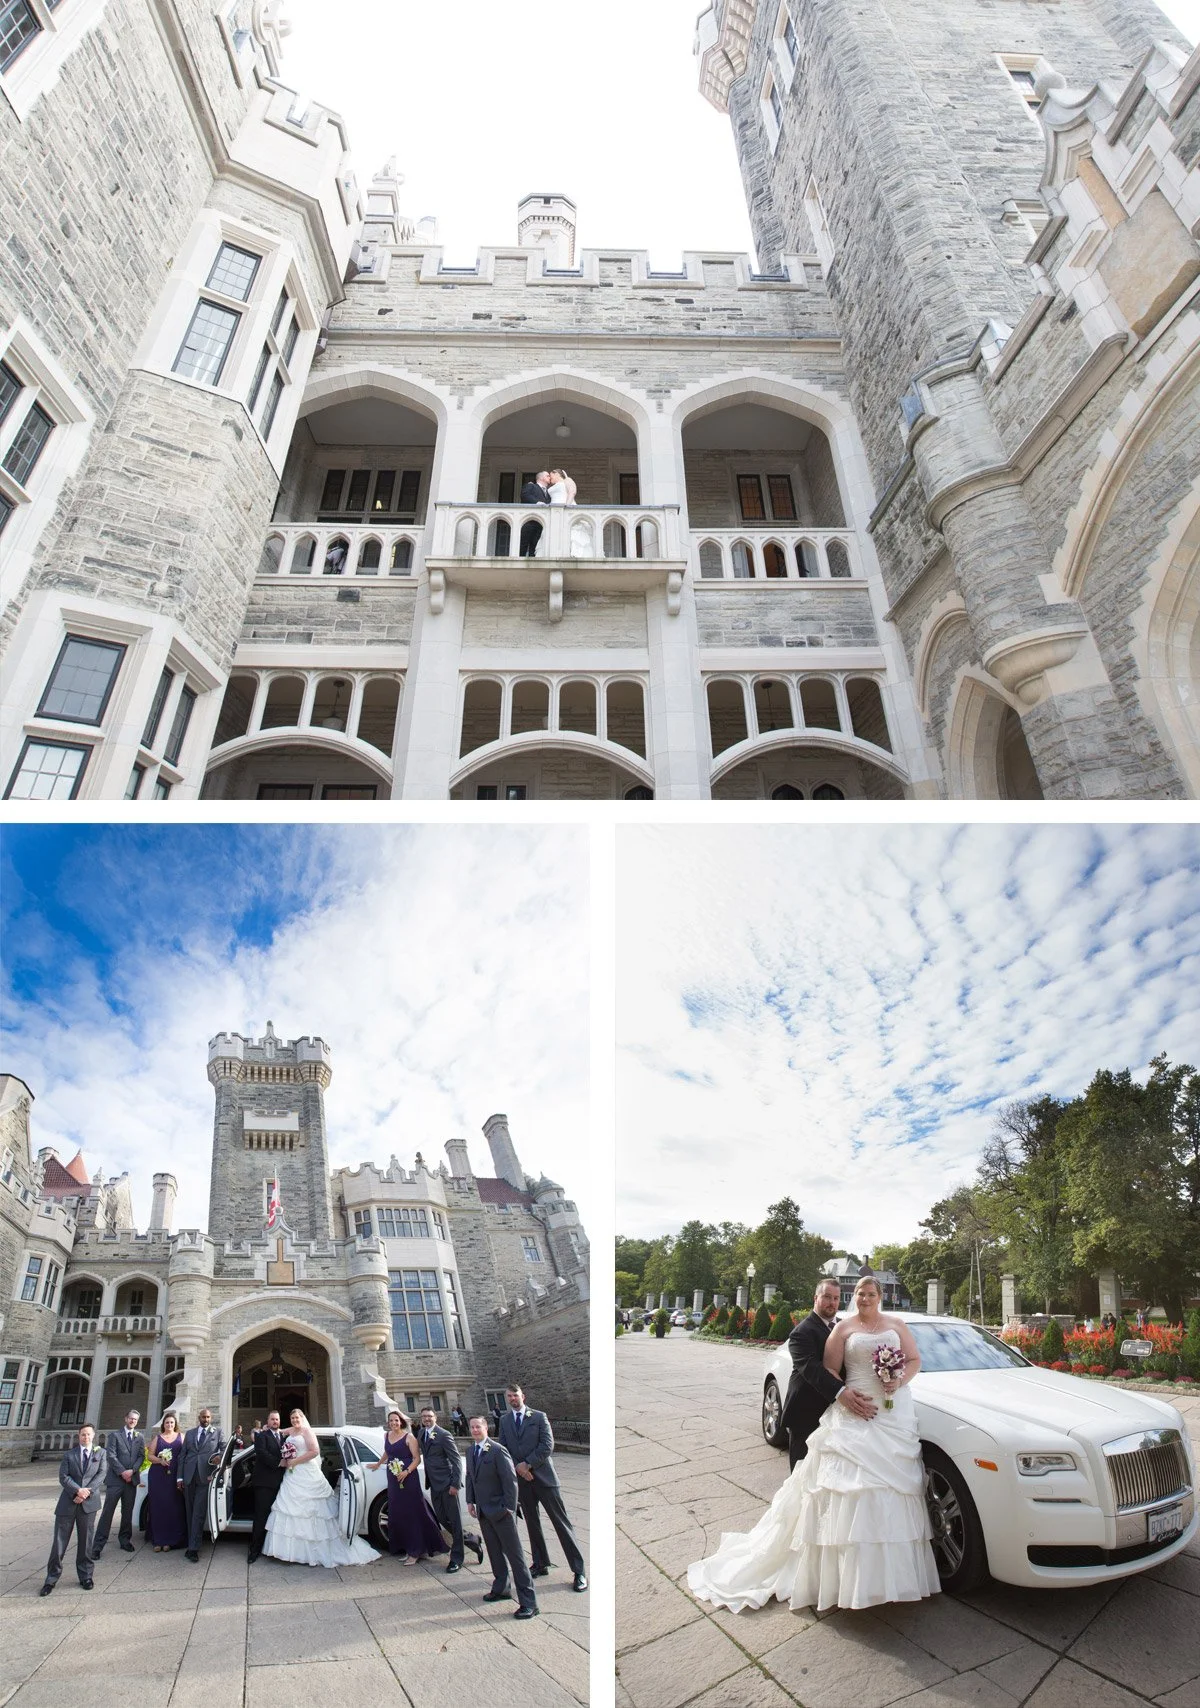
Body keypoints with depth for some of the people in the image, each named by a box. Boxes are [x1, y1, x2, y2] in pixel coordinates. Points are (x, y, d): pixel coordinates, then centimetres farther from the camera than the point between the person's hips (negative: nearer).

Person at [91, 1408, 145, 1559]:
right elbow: (110, 1455, -7)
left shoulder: (140, 1438, 11)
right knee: (107, 1512, -6)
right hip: (115, 1479, -3)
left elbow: (141, 1456, 6)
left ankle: (125, 1540, 19)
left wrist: (132, 1471, -11)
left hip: (131, 1479, 3)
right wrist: (122, 1472, -13)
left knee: (127, 1512, 9)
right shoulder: (114, 1434, 1)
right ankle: (98, 1545, 0)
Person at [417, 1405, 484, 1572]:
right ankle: (471, 1540, 29)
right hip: (434, 1484, 8)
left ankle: (456, 1559, 13)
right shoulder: (422, 1433, 7)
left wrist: (455, 1484, -20)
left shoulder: (444, 1435, -15)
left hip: (447, 1483, -8)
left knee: (454, 1520, 1)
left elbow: (456, 1461, -14)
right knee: (442, 1519, 12)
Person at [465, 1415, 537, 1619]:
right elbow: (469, 1476, 16)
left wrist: (509, 1507, -17)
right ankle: (501, 1589, 34)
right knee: (495, 1553, 17)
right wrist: (470, 1501, 9)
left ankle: (528, 1603, 4)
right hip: (483, 1511, 7)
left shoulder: (498, 1451, -18)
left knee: (514, 1555, -2)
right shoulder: (470, 1450, 5)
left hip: (501, 1510, -7)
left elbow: (510, 1480, -17)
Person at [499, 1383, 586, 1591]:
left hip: (543, 1476, -4)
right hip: (521, 1479, 4)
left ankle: (579, 1570, 3)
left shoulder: (539, 1417, -4)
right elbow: (502, 1448, 4)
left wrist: (527, 1464, -14)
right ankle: (540, 1565, 29)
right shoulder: (504, 1421, 7)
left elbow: (547, 1446, -10)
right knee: (532, 1523, 12)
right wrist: (517, 1467, -10)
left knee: (561, 1522, -2)